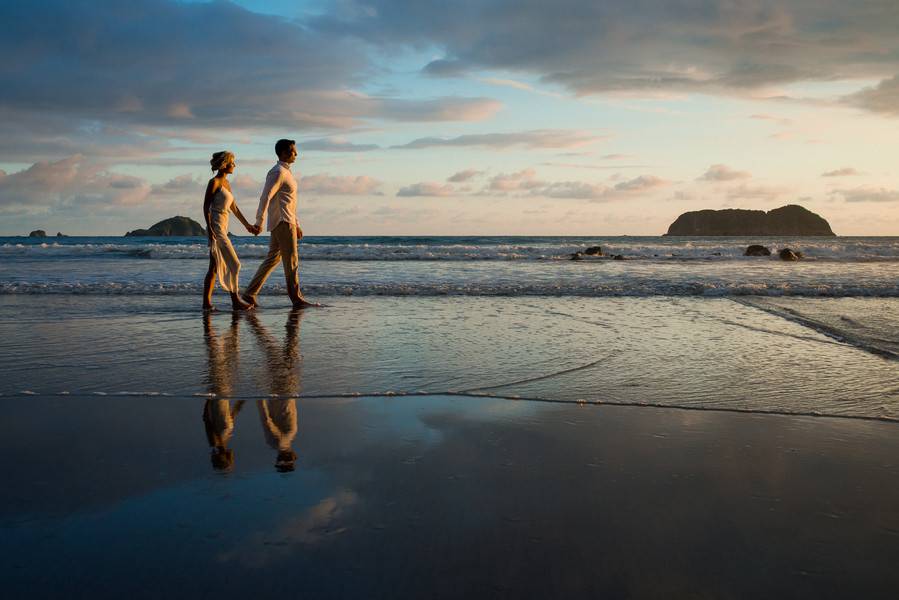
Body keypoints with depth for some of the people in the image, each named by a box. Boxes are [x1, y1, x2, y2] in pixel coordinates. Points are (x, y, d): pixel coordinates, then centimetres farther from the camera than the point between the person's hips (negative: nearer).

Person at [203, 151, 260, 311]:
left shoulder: (226, 183, 16)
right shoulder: (214, 182, -9)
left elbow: (234, 208, 22)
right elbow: (206, 206, -13)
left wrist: (247, 225, 25)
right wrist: (210, 229, -21)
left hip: (222, 228, 9)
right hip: (216, 227, -9)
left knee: (215, 267, 7)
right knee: (233, 263, -9)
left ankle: (206, 302, 8)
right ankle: (235, 301, -5)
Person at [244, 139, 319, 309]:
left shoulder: (286, 172, 21)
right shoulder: (278, 172, -11)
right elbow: (266, 197, -19)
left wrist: (296, 224, 24)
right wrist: (259, 222, -24)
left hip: (287, 222, 10)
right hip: (282, 222, -10)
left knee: (273, 259, 9)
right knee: (291, 261, -6)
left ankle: (250, 293, 10)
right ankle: (296, 298, -3)